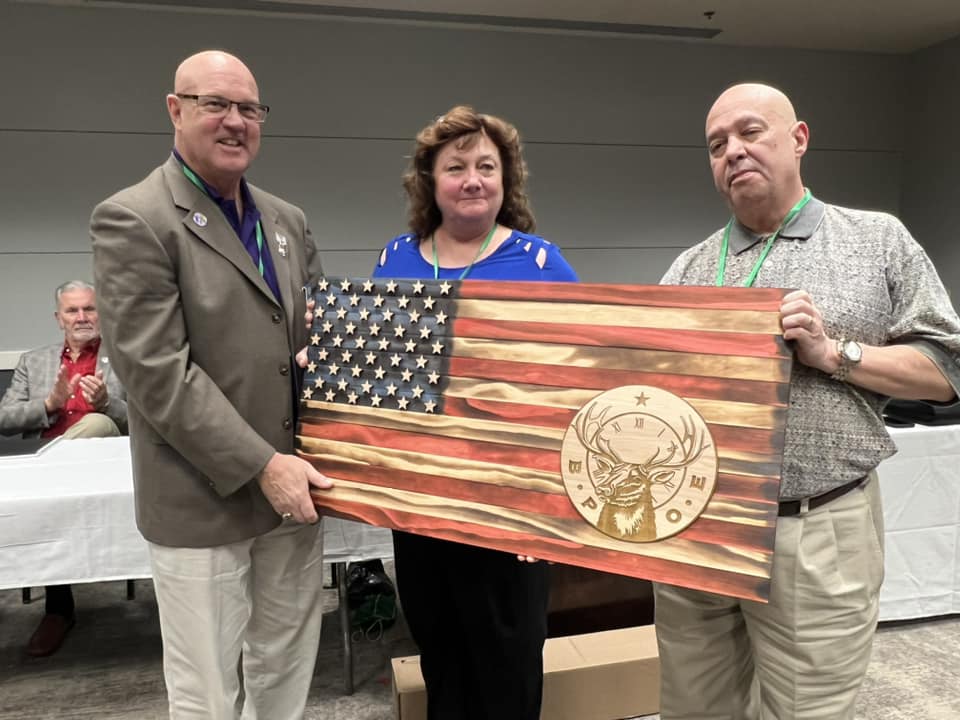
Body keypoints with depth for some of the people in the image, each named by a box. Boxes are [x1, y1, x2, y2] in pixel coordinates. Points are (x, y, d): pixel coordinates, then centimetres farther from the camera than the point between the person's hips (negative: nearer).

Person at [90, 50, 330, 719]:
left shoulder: (288, 220, 10)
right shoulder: (132, 220, -11)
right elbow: (157, 372, -18)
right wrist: (262, 465, -19)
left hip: (293, 485, 6)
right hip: (205, 499, -6)